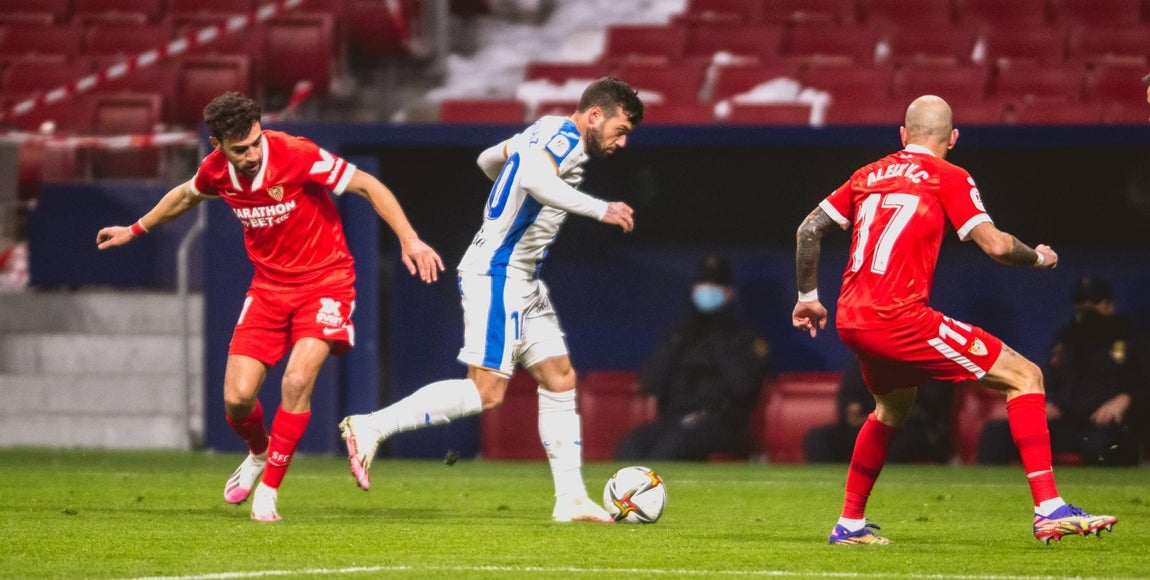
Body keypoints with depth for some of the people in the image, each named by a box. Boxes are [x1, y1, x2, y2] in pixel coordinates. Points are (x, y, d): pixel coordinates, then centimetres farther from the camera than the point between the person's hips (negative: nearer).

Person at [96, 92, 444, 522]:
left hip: (325, 280, -4)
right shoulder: (216, 171, -8)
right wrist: (135, 230, 29)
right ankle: (259, 453, 30)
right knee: (237, 397, -6)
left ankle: (269, 490, -6)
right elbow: (186, 195, 18)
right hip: (269, 284, 4)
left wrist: (409, 240, -24)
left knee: (297, 381, -24)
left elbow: (368, 186, -16)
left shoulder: (297, 155, -23)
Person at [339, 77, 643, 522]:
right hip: (497, 274, -11)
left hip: (521, 281, 11)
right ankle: (370, 428, -10)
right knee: (487, 391, -13)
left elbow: (488, 159, 31)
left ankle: (570, 499, 7)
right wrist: (600, 210, -33)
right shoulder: (566, 138, -14)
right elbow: (534, 178, -36)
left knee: (559, 379, 7)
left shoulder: (547, 133, 16)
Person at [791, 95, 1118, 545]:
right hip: (900, 318, -7)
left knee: (894, 405, 36)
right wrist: (1039, 257, 11)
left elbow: (808, 230, 19)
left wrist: (808, 296, 29)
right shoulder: (949, 178, 1)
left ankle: (850, 524, 37)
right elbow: (995, 245, -8)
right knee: (1025, 377, -1)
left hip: (851, 321, 7)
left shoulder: (870, 175, 18)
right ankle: (1049, 510, -13)